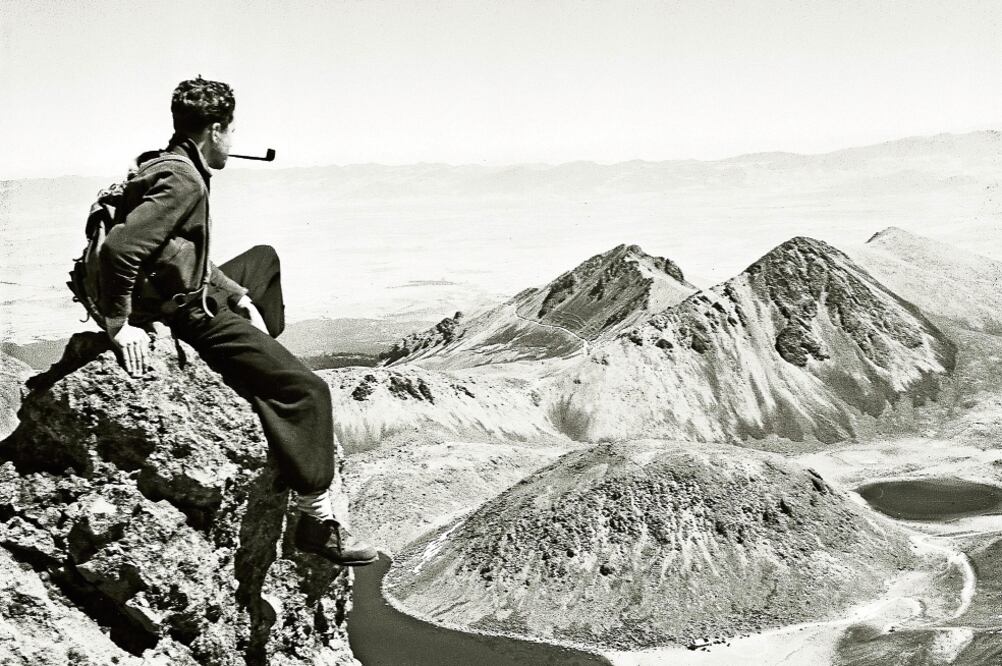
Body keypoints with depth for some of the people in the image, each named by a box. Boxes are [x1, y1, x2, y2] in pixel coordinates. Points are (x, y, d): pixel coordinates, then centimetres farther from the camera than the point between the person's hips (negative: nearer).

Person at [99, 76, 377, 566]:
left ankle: (261, 353, 38)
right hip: (191, 317, -11)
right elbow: (118, 247, -32)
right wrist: (120, 325, -26)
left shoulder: (169, 166, 11)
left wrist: (238, 293, 12)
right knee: (307, 391, -15)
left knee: (263, 259, 35)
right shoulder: (182, 181, -21)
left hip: (193, 292, 11)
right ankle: (318, 517, -15)